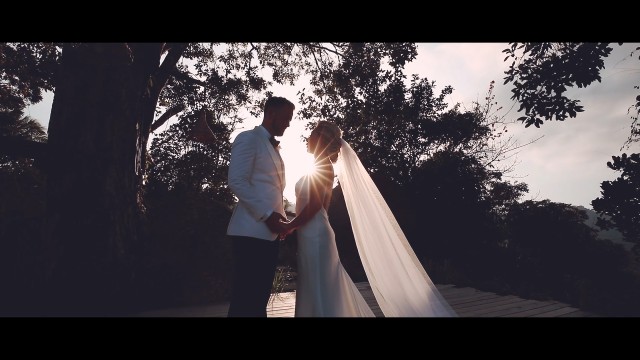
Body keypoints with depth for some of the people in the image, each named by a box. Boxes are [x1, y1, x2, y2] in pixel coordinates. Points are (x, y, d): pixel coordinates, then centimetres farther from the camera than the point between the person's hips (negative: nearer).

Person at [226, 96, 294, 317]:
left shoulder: (273, 147, 23)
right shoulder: (249, 139, -3)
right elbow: (236, 181, -15)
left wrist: (280, 217, 10)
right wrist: (267, 215, -17)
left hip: (270, 232, 8)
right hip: (252, 231, -8)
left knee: (260, 296, 11)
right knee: (245, 298, -3)